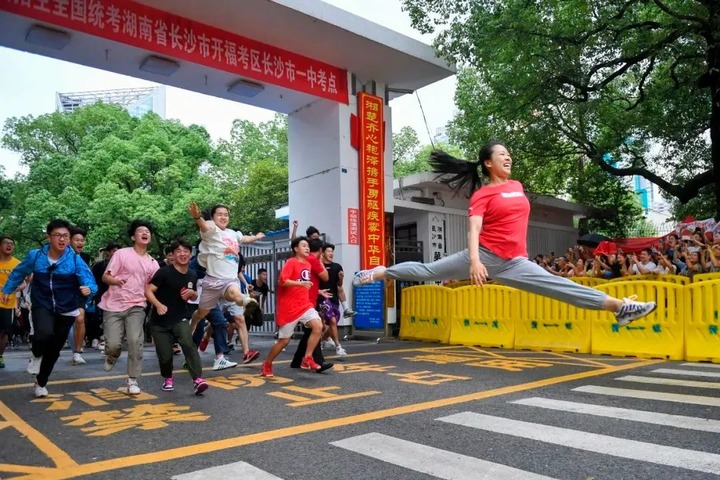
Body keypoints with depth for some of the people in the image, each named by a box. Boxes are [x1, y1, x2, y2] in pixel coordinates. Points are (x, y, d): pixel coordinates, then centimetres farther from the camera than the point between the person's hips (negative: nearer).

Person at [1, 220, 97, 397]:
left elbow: (88, 279, -27)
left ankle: (41, 382, 38)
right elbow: (19, 272, 11)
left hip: (66, 310, 0)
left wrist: (89, 288, -49)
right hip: (42, 306, 0)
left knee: (54, 350, 12)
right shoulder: (35, 256, -10)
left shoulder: (75, 260, -17)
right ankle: (36, 355, 6)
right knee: (45, 333, -31)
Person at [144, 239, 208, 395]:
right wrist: (158, 305, -33)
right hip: (160, 321, -2)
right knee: (165, 355, 2)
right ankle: (168, 378, 34)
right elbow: (148, 290, -15)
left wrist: (191, 293, -6)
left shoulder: (192, 275, 3)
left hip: (181, 318, 2)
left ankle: (198, 379, -24)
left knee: (188, 343, -25)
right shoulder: (164, 272, -12)